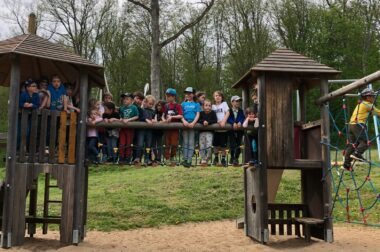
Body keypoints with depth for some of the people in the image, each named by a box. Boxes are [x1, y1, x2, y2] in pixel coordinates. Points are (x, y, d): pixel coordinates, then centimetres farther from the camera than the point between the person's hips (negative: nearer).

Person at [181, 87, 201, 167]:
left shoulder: (196, 104, 11)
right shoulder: (183, 104, 15)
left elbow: (197, 115, 2)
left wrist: (193, 123, -14)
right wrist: (184, 121, -12)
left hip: (193, 124, -2)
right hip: (185, 124, 2)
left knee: (191, 143, -4)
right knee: (185, 142, 1)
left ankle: (189, 161, -7)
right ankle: (185, 159, 2)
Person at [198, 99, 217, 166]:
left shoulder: (213, 113, 3)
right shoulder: (201, 113, 5)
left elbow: (215, 121, -8)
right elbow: (198, 120, -5)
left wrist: (208, 122, -20)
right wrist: (203, 121, -22)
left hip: (210, 131, -2)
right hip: (202, 131, 2)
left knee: (209, 146, -13)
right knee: (202, 147, 0)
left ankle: (206, 160, 3)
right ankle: (202, 159, 12)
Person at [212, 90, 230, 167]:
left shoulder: (224, 104, 7)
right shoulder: (213, 106, 11)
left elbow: (228, 112, -3)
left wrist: (223, 121, -16)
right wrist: (217, 121, -13)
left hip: (223, 127, -2)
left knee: (223, 145, -2)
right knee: (216, 144, 6)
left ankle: (223, 159, 7)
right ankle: (216, 158, 20)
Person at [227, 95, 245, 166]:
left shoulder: (241, 111, 13)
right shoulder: (229, 111, 6)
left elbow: (243, 118, -3)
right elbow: (228, 119, -11)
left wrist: (240, 122, -25)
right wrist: (233, 123, -29)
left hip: (239, 129, 2)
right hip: (231, 129, -2)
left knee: (238, 144, -2)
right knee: (232, 145, -11)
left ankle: (236, 158, 7)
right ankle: (232, 158, -3)